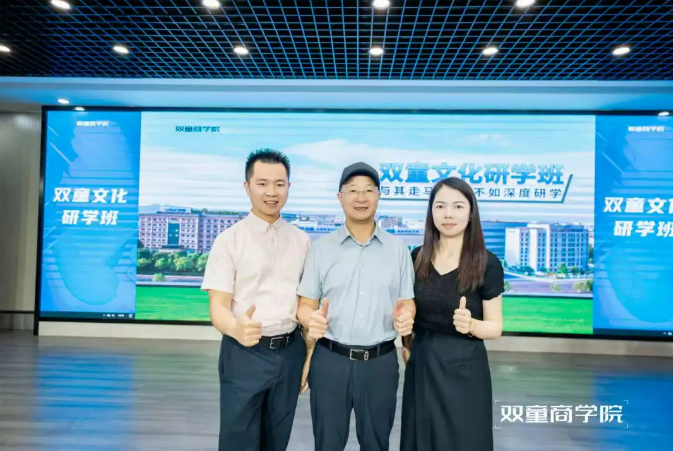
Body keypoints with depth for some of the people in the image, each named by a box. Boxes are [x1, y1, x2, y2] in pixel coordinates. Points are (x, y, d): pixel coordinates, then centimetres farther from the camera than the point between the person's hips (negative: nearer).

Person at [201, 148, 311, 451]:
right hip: (244, 353, -3)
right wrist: (236, 329, -33)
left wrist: (309, 356, 4)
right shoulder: (229, 240, -8)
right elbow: (218, 305, -12)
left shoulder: (302, 241, 5)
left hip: (290, 352, 4)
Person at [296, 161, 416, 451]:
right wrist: (311, 319, -21)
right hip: (329, 360, 0)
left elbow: (408, 302, 7)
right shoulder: (321, 248, 1)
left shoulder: (398, 248, 3)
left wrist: (406, 316, -16)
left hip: (381, 362, 1)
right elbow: (305, 304, 1)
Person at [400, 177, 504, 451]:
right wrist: (407, 345, 1)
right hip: (421, 365, 4)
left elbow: (495, 327, -6)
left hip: (464, 368, -3)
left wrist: (470, 324, -24)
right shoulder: (417, 258, -1)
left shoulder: (487, 264, -10)